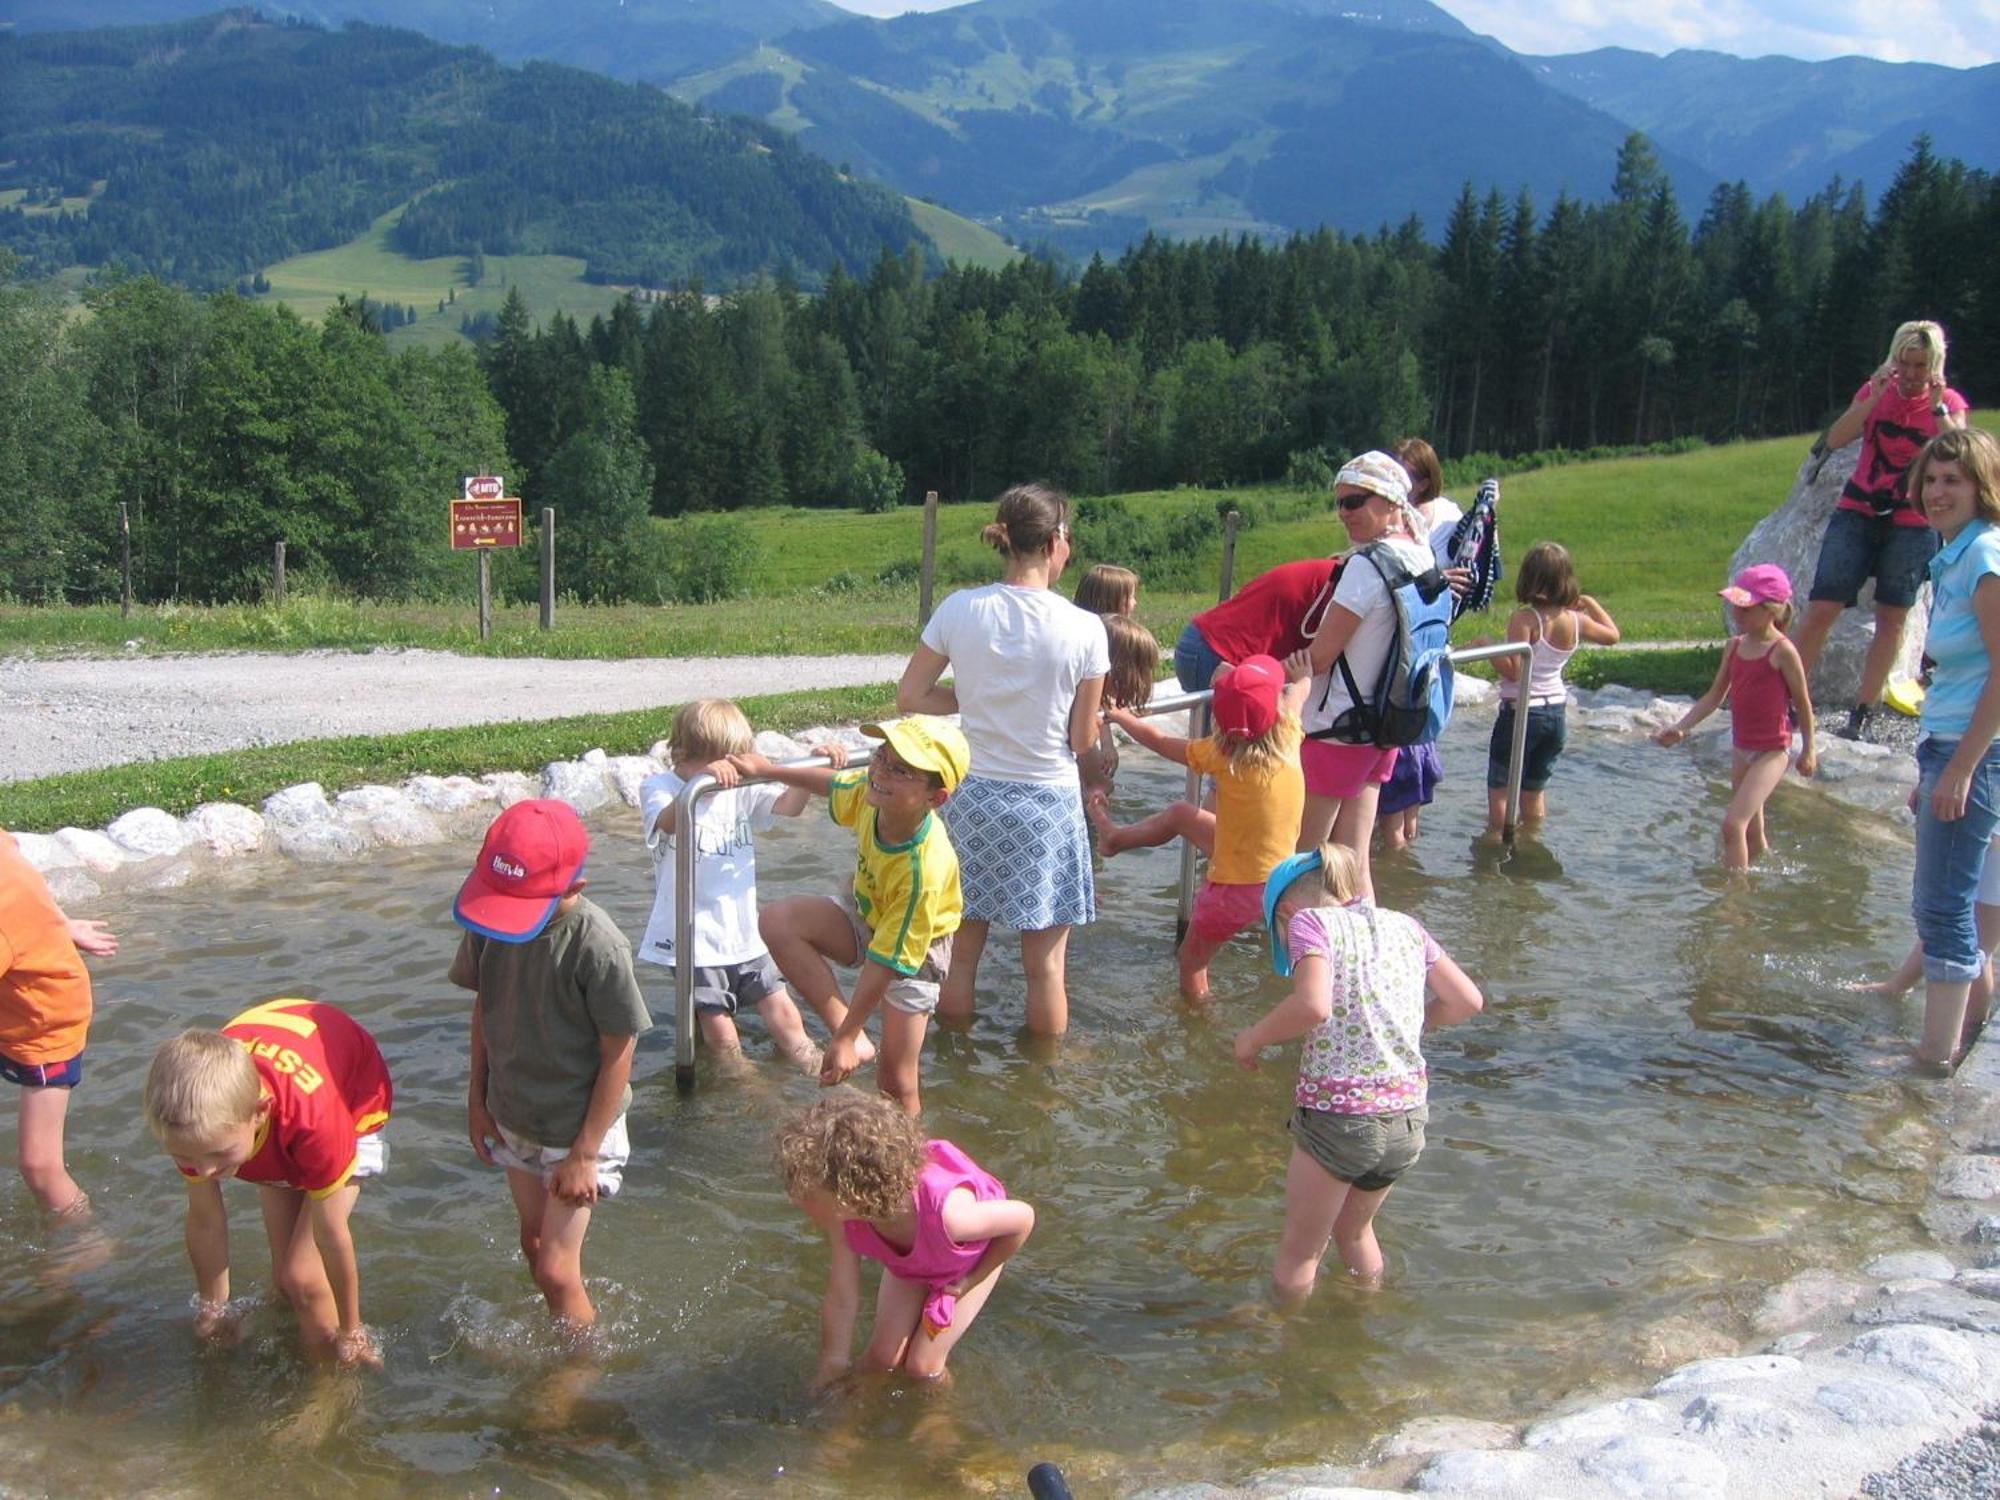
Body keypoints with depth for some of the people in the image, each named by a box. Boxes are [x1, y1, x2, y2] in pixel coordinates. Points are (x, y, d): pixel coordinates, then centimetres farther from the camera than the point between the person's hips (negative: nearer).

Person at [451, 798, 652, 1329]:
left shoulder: (597, 947, -29)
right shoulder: (488, 924, -13)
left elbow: (619, 1055, -20)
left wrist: (584, 1154, -16)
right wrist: (477, 1099, 8)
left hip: (578, 1130, -6)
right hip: (514, 1120, 6)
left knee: (556, 1269, 1)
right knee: (534, 1243, 21)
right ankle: (564, 1328, 43)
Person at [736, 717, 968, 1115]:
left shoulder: (923, 870, -41)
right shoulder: (870, 791, -26)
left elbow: (886, 962, -33)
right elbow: (833, 784, 3)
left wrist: (846, 1039, -25)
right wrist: (767, 769, 6)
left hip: (914, 950, -6)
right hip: (865, 915, 6)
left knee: (895, 1081, -3)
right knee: (778, 920, -19)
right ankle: (842, 1022, -12)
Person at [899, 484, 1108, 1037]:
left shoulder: (959, 610, -8)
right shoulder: (1084, 629, -14)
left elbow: (909, 696, -1)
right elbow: (1083, 739, -7)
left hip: (971, 796, 3)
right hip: (1048, 801, -3)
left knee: (961, 953, 16)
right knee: (1045, 963, 11)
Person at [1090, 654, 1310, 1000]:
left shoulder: (1222, 755, -23)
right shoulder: (1288, 739, -12)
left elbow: (1157, 740, -9)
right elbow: (1298, 690, 12)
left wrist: (1118, 716, 7)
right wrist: (1302, 676, 33)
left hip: (1236, 889, -6)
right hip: (1277, 876, 6)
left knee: (1191, 962, 19)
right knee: (1181, 814, 20)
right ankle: (1116, 838, 38)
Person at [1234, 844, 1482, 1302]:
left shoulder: (1310, 922, -6)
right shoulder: (1405, 926, 11)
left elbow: (1313, 1005, -24)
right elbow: (1468, 1001, 11)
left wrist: (1254, 1037, -8)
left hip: (1337, 1116, -6)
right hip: (1408, 1119, 6)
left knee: (1300, 1252, 14)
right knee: (1355, 1230, 30)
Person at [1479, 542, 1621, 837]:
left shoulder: (1523, 620, -18)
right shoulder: (1576, 621, -1)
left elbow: (1512, 670, -21)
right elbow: (1612, 635, 18)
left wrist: (1487, 646, -9)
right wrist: (1591, 604, 26)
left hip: (1520, 712, -6)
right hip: (1557, 713, 6)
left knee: (1499, 787, 7)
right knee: (1535, 789, 20)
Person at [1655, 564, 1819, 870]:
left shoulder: (1782, 652, -15)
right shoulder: (1734, 646, 4)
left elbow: (1803, 703, -6)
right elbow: (1715, 696, 8)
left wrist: (1809, 750, 1)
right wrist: (1680, 727, -2)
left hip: (1772, 752, -7)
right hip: (1741, 749, 7)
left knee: (1733, 823, -19)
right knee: (1751, 832, 20)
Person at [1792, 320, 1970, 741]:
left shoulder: (1950, 403, 3)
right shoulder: (1875, 390, 5)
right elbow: (1836, 439, -10)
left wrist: (1938, 409, -18)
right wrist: (1874, 397, -18)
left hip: (1913, 524, 0)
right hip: (1857, 513, 0)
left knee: (1891, 617, 3)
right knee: (1821, 608, -8)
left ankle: (1862, 713, 9)